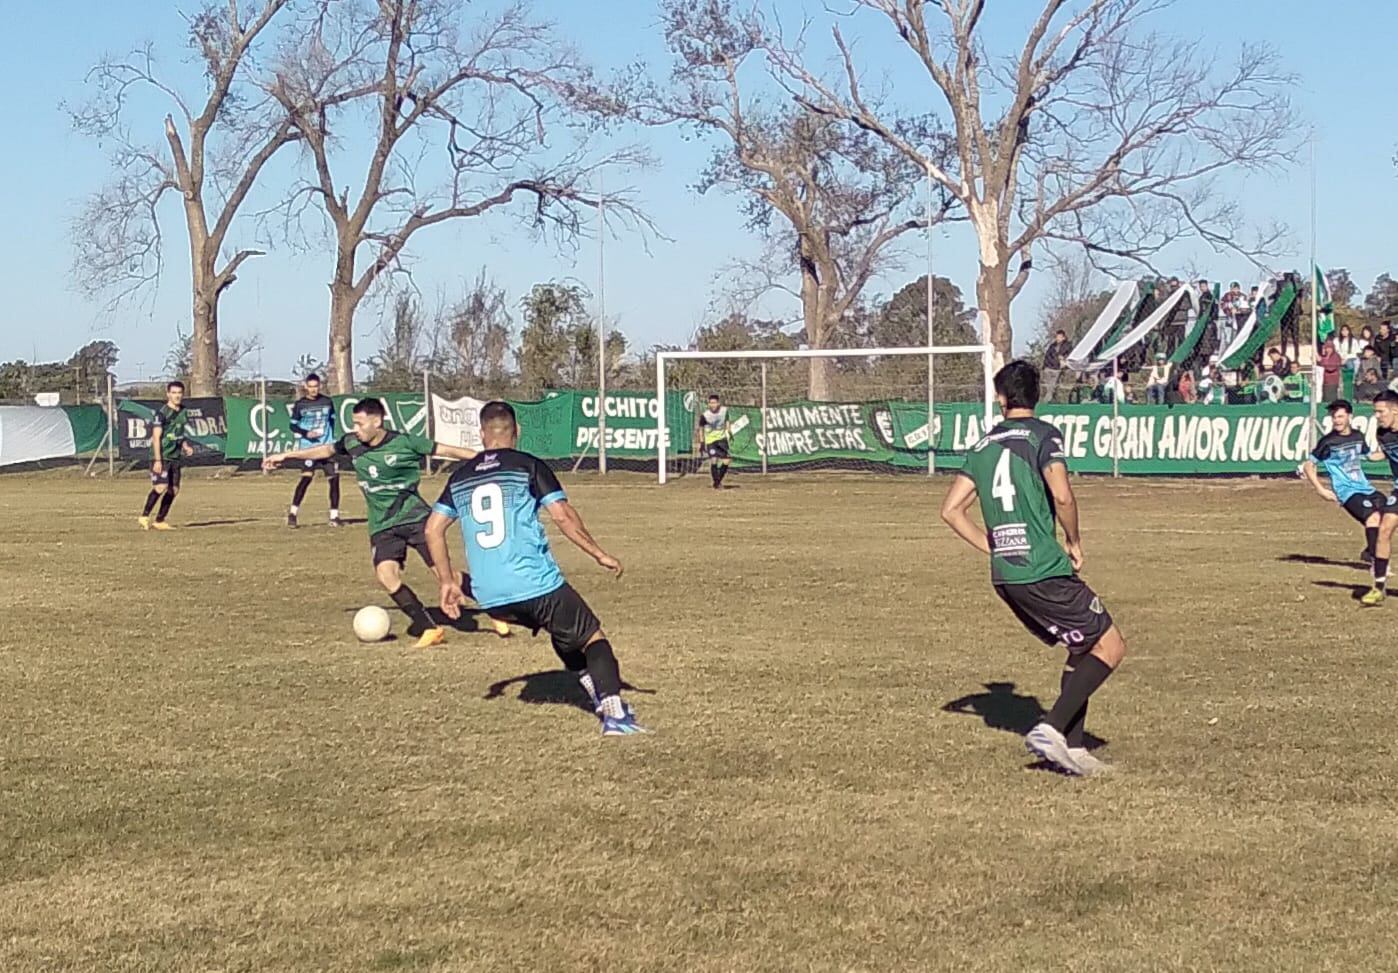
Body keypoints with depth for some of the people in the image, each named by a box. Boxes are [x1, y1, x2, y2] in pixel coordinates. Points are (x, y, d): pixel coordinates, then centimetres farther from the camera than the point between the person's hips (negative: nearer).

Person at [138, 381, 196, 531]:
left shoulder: (183, 413, 13)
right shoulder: (162, 413, -9)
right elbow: (156, 437, -13)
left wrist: (186, 446, 6)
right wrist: (157, 460, -20)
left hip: (176, 458, 8)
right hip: (161, 456, -8)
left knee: (174, 490, 5)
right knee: (161, 486, -19)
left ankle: (159, 521, 13)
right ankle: (144, 516, -9)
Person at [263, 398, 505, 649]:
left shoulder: (404, 442, -10)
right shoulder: (352, 444, 3)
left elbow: (445, 450, -8)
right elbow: (326, 450, 21)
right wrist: (286, 455, 28)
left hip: (415, 517, -4)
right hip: (382, 525, 4)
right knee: (386, 574, -19)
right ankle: (429, 629, -11)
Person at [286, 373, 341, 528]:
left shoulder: (327, 402, 6)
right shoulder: (300, 404, -1)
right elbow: (293, 425, 2)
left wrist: (332, 438, 6)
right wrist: (306, 433, -15)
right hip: (308, 447, -3)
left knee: (334, 478, 0)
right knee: (307, 477, -16)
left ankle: (334, 516, 8)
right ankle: (292, 512, -8)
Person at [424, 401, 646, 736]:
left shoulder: (461, 477, 13)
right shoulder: (529, 466, -1)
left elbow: (433, 528, 12)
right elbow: (563, 515, -10)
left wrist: (448, 581, 19)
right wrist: (599, 554, -1)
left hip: (489, 596, 5)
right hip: (535, 584, -5)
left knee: (561, 631, 29)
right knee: (592, 636, 5)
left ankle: (596, 691, 26)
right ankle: (614, 712, -11)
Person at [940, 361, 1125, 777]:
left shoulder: (983, 445, 14)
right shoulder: (1042, 435, -5)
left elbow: (951, 510, 13)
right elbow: (1062, 496, -19)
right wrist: (1074, 541, -2)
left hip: (1004, 577, 7)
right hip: (1044, 571, -7)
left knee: (1081, 650, 18)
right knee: (1110, 646, 1)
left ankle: (1072, 747, 12)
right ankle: (1051, 729, -10)